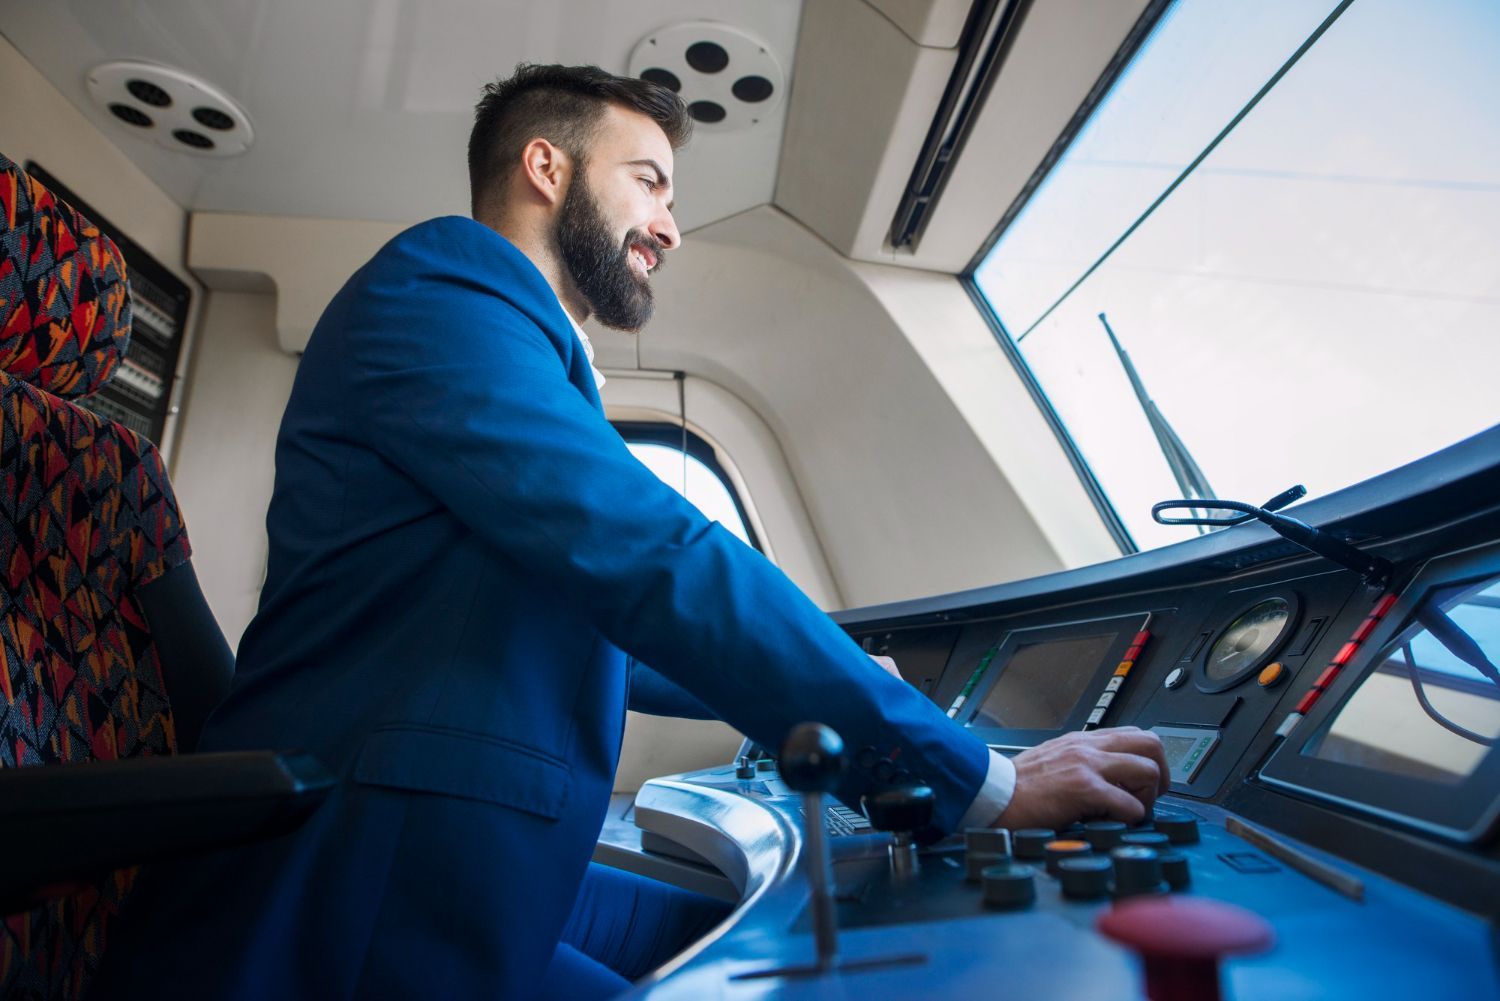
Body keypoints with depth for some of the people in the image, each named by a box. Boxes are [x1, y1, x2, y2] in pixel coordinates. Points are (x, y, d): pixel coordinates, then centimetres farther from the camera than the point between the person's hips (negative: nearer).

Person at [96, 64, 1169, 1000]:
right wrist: (979, 780, -20)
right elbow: (657, 568, -25)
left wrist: (830, 696, 22)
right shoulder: (437, 279, -12)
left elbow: (597, 640, 23)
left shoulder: (544, 377, 18)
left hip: (480, 885, 9)